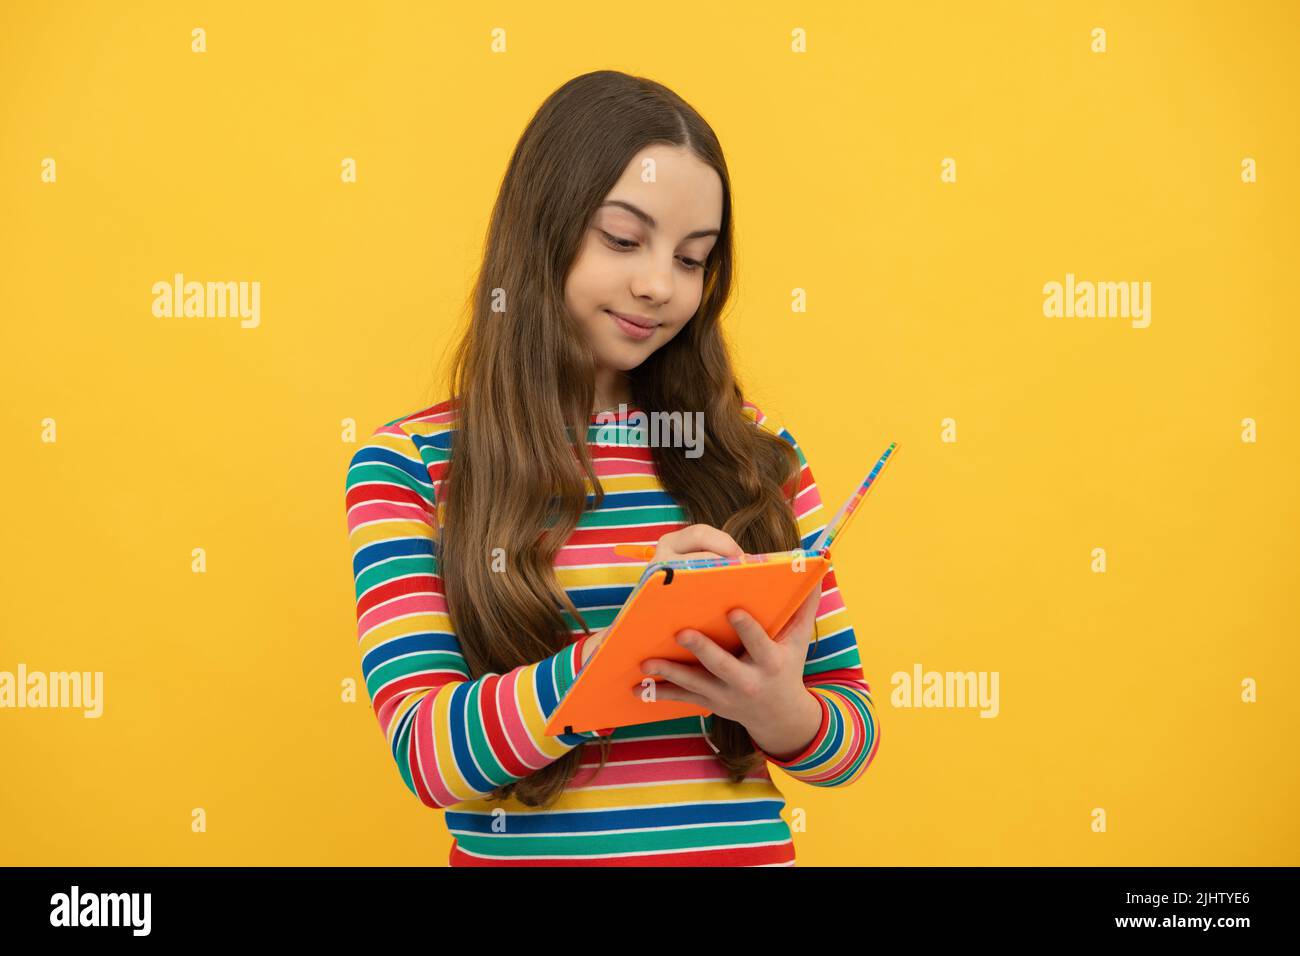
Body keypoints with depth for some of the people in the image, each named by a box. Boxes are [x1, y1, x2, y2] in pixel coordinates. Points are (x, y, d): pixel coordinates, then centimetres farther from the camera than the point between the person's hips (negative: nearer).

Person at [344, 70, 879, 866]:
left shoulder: (757, 453, 4)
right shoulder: (407, 468, -1)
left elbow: (855, 730, 7)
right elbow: (426, 749, -10)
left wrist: (783, 711, -14)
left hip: (749, 850, 2)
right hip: (523, 854, -2)